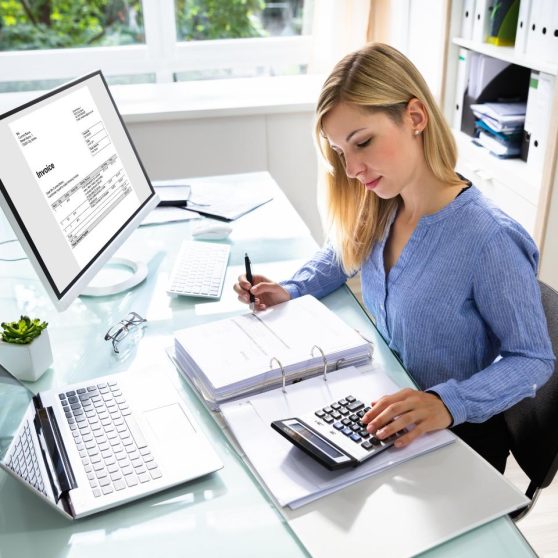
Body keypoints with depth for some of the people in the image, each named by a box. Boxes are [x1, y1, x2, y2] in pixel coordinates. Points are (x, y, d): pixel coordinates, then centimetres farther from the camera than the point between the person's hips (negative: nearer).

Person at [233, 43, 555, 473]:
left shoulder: (489, 241, -27)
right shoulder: (380, 208, -7)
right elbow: (343, 253, 15)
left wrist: (447, 403, -33)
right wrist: (290, 291, -3)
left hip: (458, 436, -5)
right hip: (385, 414, 6)